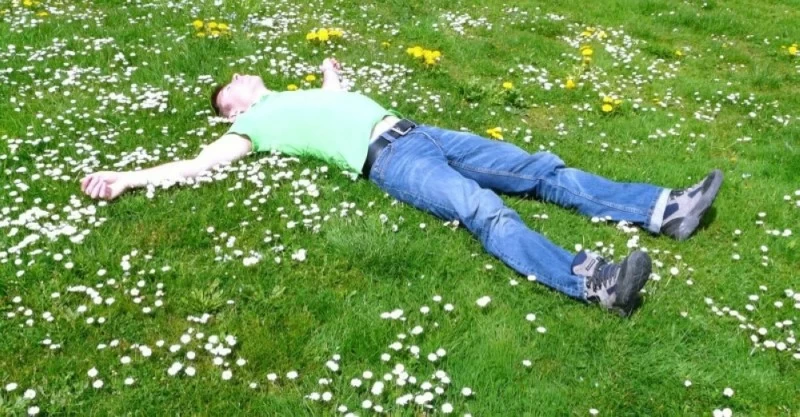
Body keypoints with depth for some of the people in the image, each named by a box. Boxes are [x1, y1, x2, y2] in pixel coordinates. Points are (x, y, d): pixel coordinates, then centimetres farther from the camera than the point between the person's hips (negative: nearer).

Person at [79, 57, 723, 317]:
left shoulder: (300, 94, 31)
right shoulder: (255, 125, 11)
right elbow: (198, 163, 5)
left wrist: (330, 71, 68)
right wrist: (126, 178, 2)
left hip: (419, 134, 8)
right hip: (389, 160, -8)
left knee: (541, 170, -4)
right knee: (485, 210, -33)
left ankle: (664, 210, -7)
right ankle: (593, 281, -50)